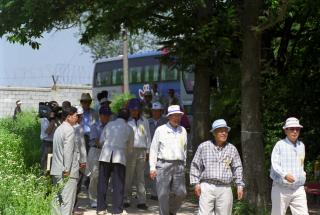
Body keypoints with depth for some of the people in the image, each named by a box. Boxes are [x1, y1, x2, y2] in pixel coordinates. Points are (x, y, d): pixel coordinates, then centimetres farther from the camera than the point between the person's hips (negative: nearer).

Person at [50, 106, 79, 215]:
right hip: (68, 173, -9)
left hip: (56, 171, 9)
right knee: (67, 200, -7)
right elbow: (68, 150, -20)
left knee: (57, 199, 12)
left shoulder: (58, 129, 17)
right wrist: (67, 169, -19)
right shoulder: (69, 130, -12)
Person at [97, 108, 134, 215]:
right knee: (118, 185, 5)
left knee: (102, 183, 10)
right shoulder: (129, 128, 7)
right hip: (120, 157, -1)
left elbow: (101, 140, 10)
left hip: (106, 156, 1)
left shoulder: (109, 125, 8)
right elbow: (130, 146, 14)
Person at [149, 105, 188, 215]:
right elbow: (153, 149, 2)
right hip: (163, 164, -3)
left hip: (178, 165, 4)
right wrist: (152, 167, -3)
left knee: (181, 193, -1)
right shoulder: (160, 130, 3)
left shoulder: (183, 131, 15)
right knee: (163, 194, -4)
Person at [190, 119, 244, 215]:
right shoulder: (203, 147, 6)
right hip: (207, 187, -2)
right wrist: (196, 183, 1)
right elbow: (195, 166, 8)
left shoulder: (232, 149, 11)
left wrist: (240, 185, 6)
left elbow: (237, 168, 14)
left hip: (225, 189, 2)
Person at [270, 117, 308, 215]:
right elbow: (274, 164, -17)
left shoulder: (301, 145, 13)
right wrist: (285, 175, -33)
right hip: (281, 189, -4)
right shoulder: (280, 145, -5)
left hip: (298, 189, 4)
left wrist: (302, 173, 14)